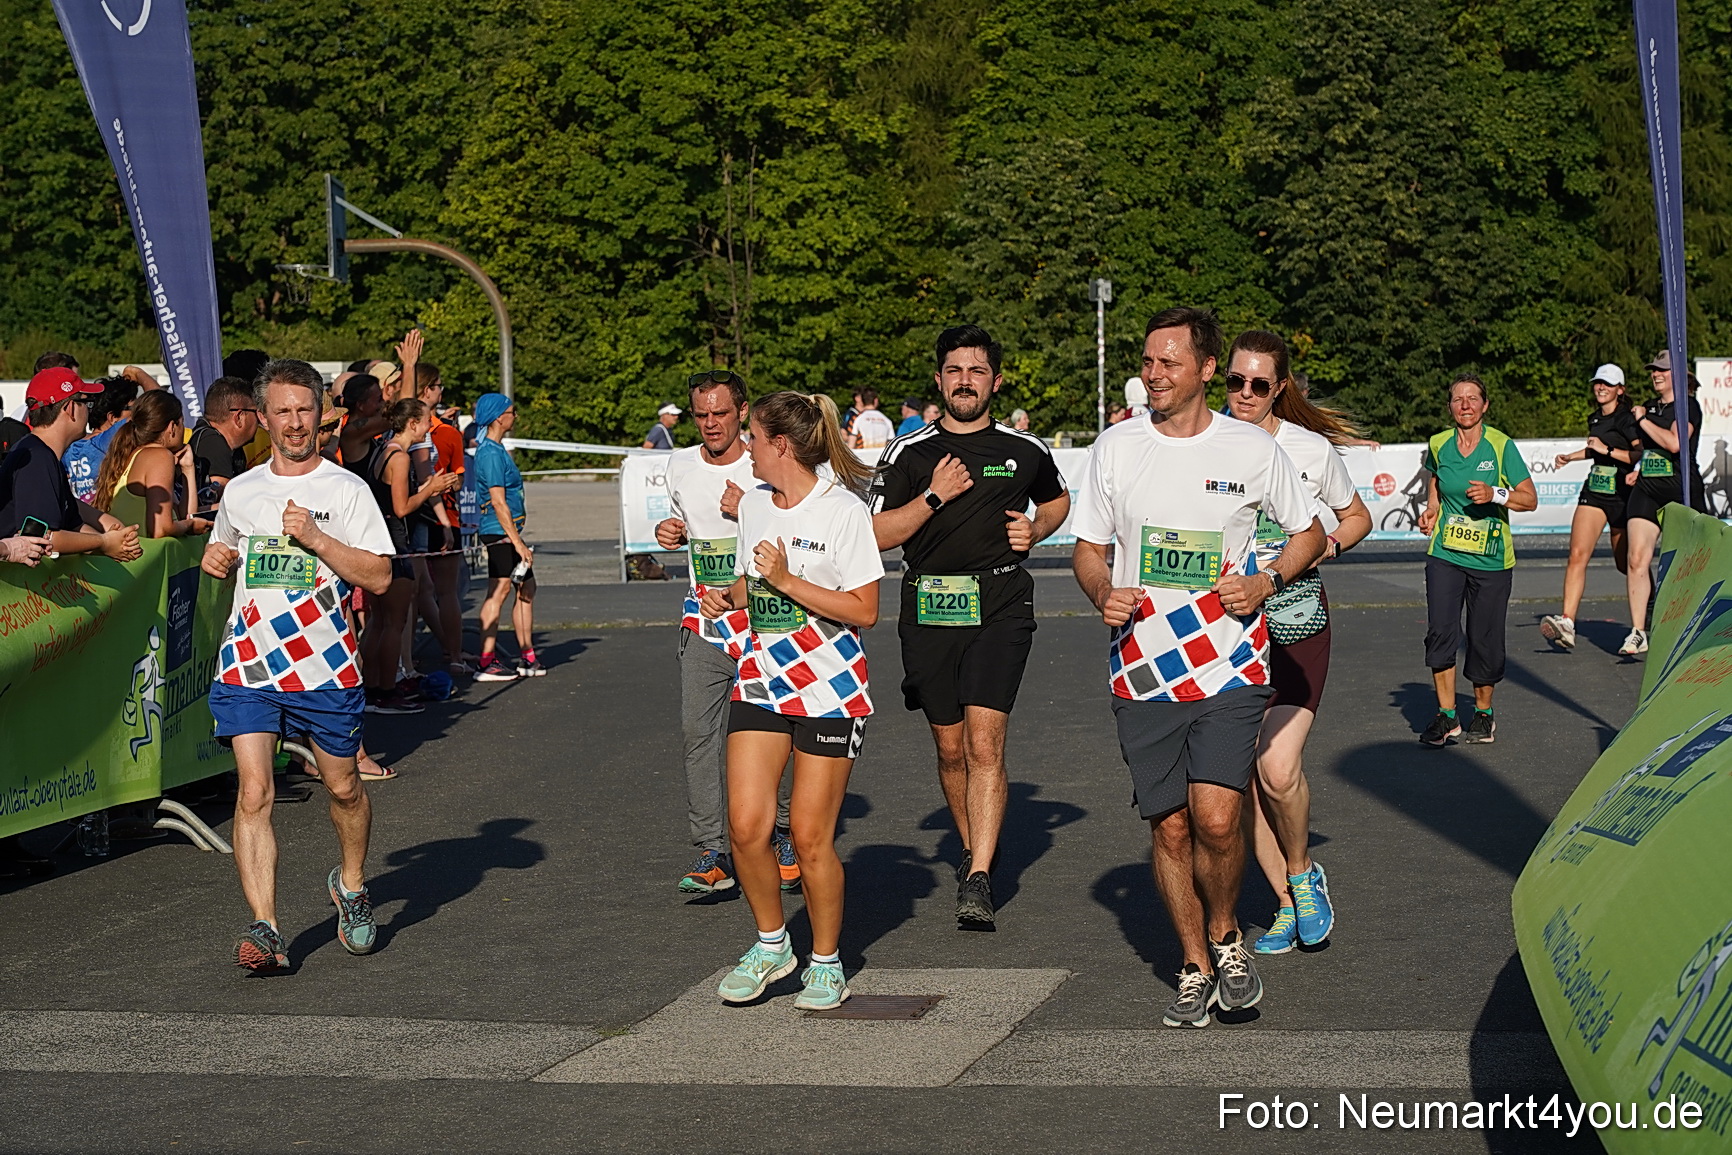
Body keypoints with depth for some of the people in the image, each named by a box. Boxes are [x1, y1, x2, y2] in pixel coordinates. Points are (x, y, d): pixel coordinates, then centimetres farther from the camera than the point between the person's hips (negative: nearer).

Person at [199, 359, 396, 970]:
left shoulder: (346, 490, -1)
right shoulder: (239, 492, 12)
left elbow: (378, 577, -8)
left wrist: (314, 537, -17)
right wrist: (215, 558, 6)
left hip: (325, 666, -2)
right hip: (247, 665, 2)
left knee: (343, 788, 12)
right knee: (253, 792, -12)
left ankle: (351, 885, 40)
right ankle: (264, 929, -14)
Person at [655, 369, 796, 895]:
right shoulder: (680, 466, 10)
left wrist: (750, 514, -16)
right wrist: (668, 533, 7)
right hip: (703, 616, 4)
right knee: (698, 730, -5)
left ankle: (785, 835, 18)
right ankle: (712, 852, -2)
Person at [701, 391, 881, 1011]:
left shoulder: (844, 511, -11)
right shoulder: (753, 504, 9)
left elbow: (864, 611, -14)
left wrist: (787, 580, -19)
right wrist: (727, 596, 1)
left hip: (829, 690, -5)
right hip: (761, 682, 6)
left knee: (810, 836, -2)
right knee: (746, 825, -5)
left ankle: (826, 963, 17)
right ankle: (771, 943, 17)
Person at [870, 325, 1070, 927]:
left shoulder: (1026, 451, 8)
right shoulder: (909, 453, 5)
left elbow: (1058, 500, 28)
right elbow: (877, 536, 1)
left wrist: (1036, 529, 7)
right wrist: (934, 496, -10)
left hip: (1000, 609, -2)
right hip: (929, 610, 2)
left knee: (984, 741, -15)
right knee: (950, 747, 11)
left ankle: (978, 884, -18)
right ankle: (971, 849, 34)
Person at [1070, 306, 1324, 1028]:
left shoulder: (1252, 449, 1)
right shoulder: (1116, 448, 4)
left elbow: (1308, 533, 13)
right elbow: (1089, 549, 12)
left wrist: (1267, 582, -6)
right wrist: (1104, 594, -10)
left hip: (1228, 664, -2)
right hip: (1142, 667, 2)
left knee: (1216, 819, -16)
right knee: (1171, 829, 6)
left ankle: (1225, 937, 12)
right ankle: (1195, 968, 23)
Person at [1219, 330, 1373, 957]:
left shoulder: (1312, 449, 0)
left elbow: (1356, 517, 15)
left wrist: (1327, 546, -5)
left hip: (1296, 619, -2)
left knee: (1278, 769, -15)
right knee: (1246, 775, 2)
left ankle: (1303, 873, 14)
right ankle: (1287, 905, 20)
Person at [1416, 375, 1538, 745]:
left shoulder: (1501, 445, -7)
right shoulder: (1439, 445, 2)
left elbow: (1530, 498, -5)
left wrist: (1496, 494, -22)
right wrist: (1432, 510, 9)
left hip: (1491, 558, -2)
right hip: (1445, 554, 2)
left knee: (1485, 639, 4)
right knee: (1440, 631, -13)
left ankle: (1483, 714, 25)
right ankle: (1446, 716, -2)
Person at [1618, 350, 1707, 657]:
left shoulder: (1688, 406, -5)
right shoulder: (1652, 408, 17)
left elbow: (1674, 442, -21)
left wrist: (1642, 419, -11)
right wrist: (1638, 470, 12)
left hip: (1682, 491, -6)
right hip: (1647, 490, 6)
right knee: (1636, 560, -9)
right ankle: (1638, 633, -9)